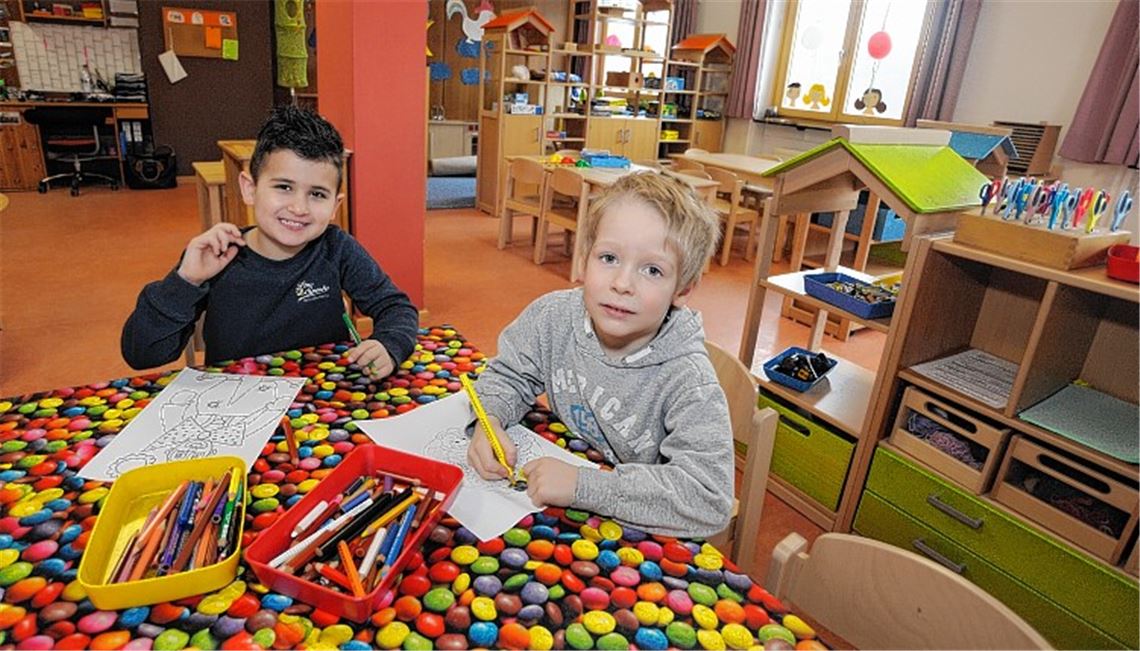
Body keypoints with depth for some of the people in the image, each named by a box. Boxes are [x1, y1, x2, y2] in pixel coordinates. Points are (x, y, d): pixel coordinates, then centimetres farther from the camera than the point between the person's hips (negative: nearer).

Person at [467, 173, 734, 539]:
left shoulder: (688, 381, -26)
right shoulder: (554, 316, -12)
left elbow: (710, 499, -31)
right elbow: (510, 375, 5)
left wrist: (582, 485, -33)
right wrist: (489, 421, -17)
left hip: (636, 531, -4)